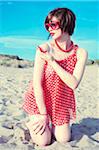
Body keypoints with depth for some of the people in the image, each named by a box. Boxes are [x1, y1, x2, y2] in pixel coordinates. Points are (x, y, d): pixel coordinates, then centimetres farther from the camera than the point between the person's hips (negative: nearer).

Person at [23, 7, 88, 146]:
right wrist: (43, 114, -15)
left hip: (62, 102, 3)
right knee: (43, 141, -6)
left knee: (64, 139, 5)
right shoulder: (44, 49, -20)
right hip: (39, 99, -3)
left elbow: (73, 84, -23)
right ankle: (33, 123, 26)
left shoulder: (81, 53, -13)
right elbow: (37, 83, -19)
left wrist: (52, 62, -29)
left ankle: (50, 123, 35)